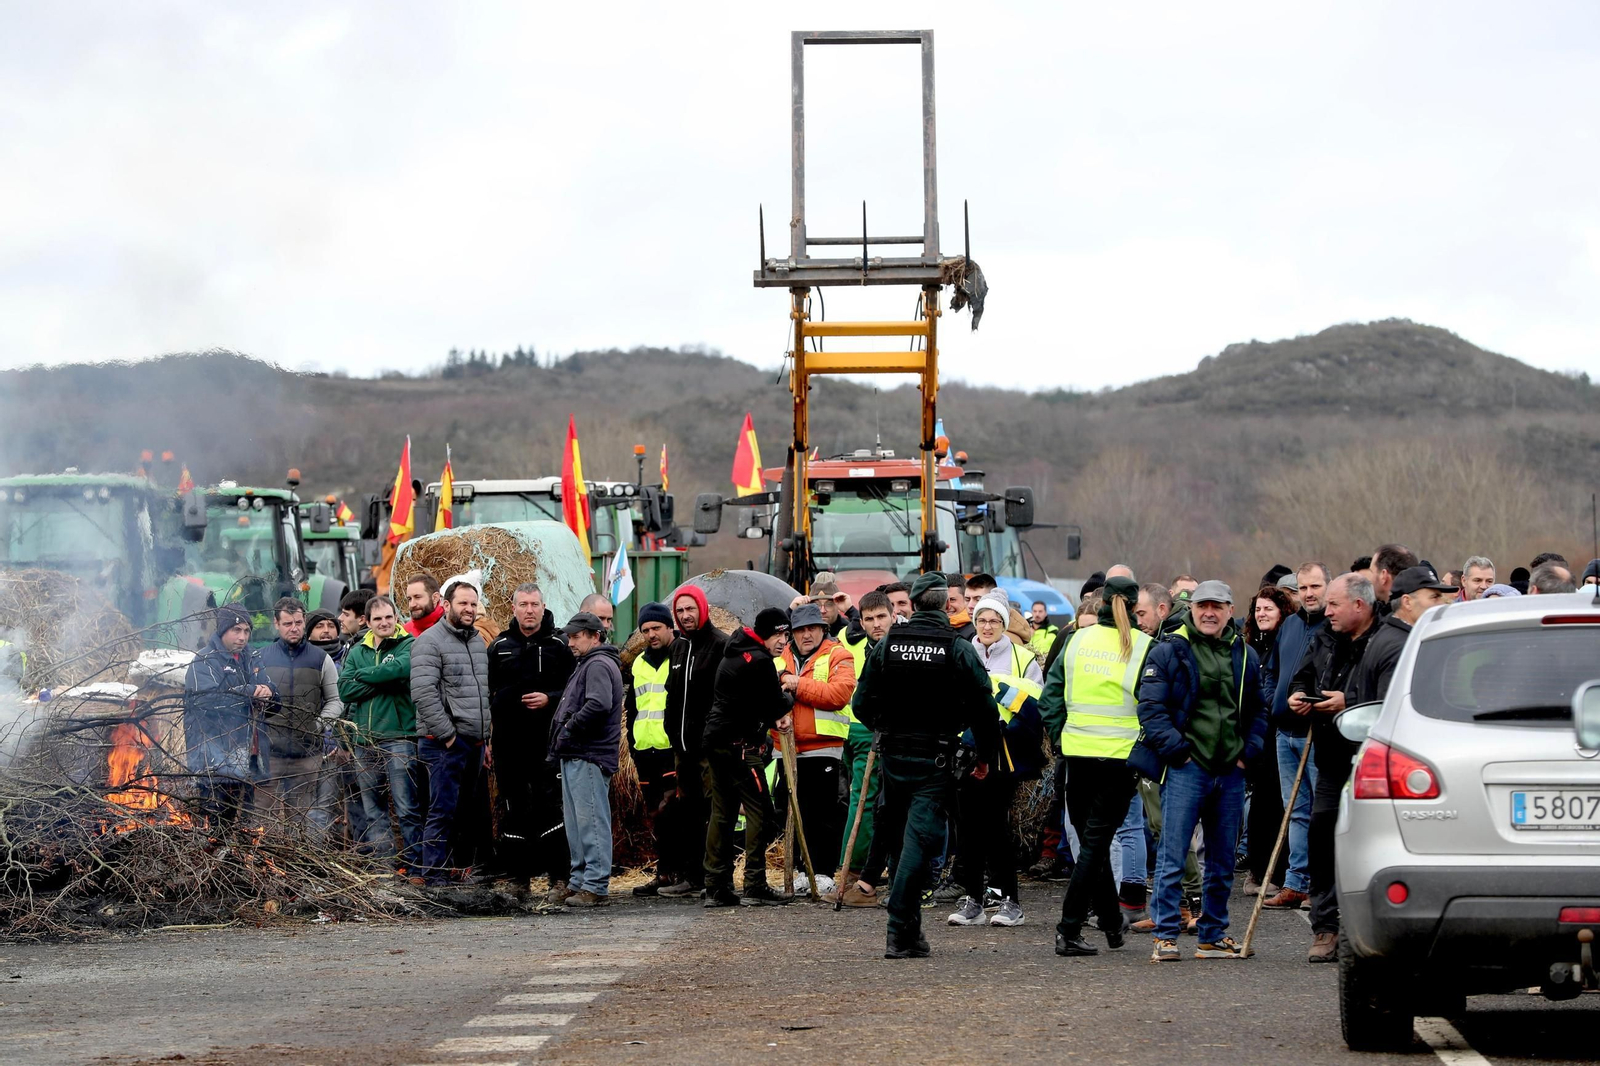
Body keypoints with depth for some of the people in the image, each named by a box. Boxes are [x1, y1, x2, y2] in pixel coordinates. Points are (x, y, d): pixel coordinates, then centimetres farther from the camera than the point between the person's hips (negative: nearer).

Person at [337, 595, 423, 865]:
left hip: (398, 736, -6)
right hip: (365, 740, 6)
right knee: (372, 810, 9)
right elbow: (345, 689, 2)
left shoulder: (407, 645, 1)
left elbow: (400, 668, -21)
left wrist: (363, 675, -7)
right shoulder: (357, 651, 15)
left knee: (407, 808, -9)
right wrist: (382, 682, -10)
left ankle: (414, 864, -7)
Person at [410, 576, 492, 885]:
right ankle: (435, 875, -4)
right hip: (445, 743, -8)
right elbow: (423, 693, -17)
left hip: (475, 743, 8)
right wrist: (447, 735, -16)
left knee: (474, 811, 11)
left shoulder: (478, 643, 18)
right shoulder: (430, 642, -8)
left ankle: (468, 868, 20)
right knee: (443, 811, -7)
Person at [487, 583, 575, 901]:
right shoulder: (499, 646, 10)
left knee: (550, 808, -9)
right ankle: (518, 877, 13)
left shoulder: (558, 645, 2)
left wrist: (548, 699, -15)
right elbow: (486, 694, 15)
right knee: (514, 811, 7)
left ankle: (558, 878, -8)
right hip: (508, 743, 3)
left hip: (546, 742, -3)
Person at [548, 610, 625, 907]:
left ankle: (596, 886, -10)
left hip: (589, 758, -11)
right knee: (576, 824, 15)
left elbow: (599, 705, -27)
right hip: (575, 757, 11)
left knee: (591, 822, -10)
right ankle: (579, 880, 21)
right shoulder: (586, 665, 22)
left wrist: (569, 730, -17)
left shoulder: (599, 665, -12)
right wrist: (561, 741, 12)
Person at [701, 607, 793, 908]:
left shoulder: (735, 654, 17)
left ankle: (716, 888, 10)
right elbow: (774, 704, -7)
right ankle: (755, 887, -9)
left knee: (722, 813, 10)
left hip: (716, 741, 10)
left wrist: (774, 716, 8)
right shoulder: (759, 661, -15)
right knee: (760, 812, -7)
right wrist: (781, 716, 14)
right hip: (740, 745, -10)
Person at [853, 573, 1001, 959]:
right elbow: (985, 709, -6)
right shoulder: (959, 649, -8)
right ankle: (901, 933, -11)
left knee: (896, 838, 15)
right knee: (920, 841, -5)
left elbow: (862, 703, 3)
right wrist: (986, 756, 8)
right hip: (936, 762, -3)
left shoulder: (885, 645, 0)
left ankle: (907, 927, 20)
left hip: (893, 754, 3)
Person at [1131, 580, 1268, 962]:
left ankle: (1213, 935, 19)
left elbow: (1258, 711, 20)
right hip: (1185, 769, -5)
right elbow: (1151, 709, -5)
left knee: (1222, 861, 10)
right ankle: (1165, 937, -6)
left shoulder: (1245, 656, 13)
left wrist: (1249, 751, 5)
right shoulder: (1169, 653, -1)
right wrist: (1176, 749, -13)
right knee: (1172, 858, -8)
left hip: (1230, 772, 5)